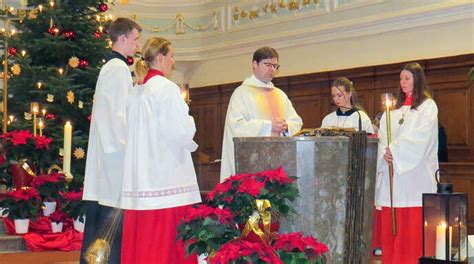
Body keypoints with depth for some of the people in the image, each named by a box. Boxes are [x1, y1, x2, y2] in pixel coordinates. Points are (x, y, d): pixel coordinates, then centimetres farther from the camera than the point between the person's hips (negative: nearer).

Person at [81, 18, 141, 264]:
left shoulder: (108, 67, 18)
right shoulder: (119, 68, -11)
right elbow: (120, 112, -16)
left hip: (102, 148, 10)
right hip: (116, 150, -10)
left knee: (96, 214, 11)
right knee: (113, 216, -7)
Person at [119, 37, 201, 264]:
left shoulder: (135, 92, 14)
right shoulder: (166, 88, -10)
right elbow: (180, 132, -17)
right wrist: (189, 120, 4)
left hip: (138, 176, 8)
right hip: (166, 175, -8)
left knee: (140, 240, 9)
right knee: (167, 242, -4)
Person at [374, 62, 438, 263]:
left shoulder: (428, 106, 2)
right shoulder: (394, 107, 18)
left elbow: (420, 136, -10)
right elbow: (383, 134, 10)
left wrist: (394, 150, -16)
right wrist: (386, 152, -9)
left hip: (415, 171, -5)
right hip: (392, 169, 5)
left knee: (413, 222, -7)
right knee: (391, 221, 1)